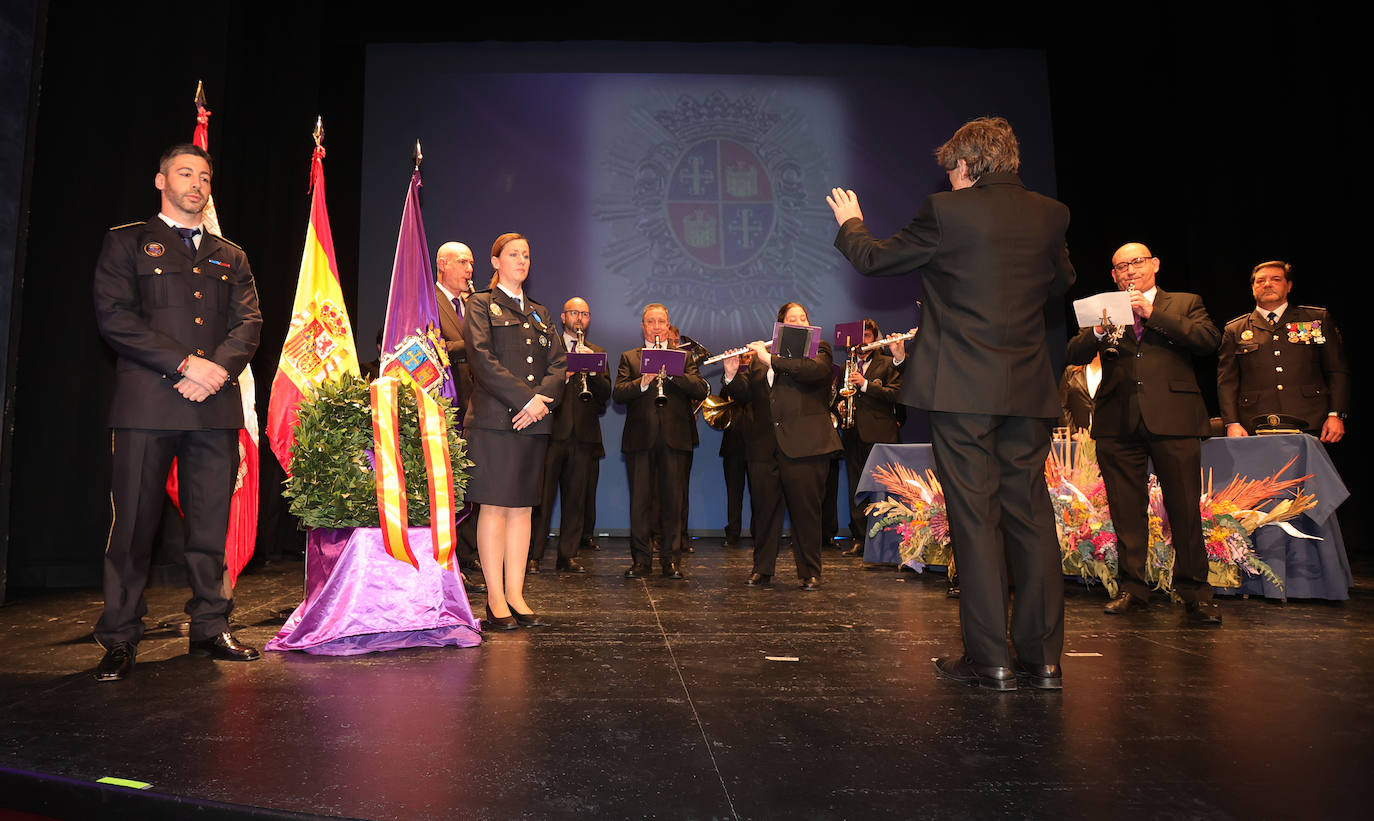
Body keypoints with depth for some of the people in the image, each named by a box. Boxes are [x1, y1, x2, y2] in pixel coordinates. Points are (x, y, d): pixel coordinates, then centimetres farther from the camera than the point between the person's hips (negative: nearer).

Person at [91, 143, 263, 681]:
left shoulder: (230, 257, 20)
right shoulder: (126, 243, 10)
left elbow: (249, 323, 10)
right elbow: (115, 316, -3)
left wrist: (217, 368, -9)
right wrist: (186, 365, -12)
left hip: (215, 404, 3)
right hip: (148, 403, -3)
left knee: (211, 525, 5)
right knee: (134, 524, 0)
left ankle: (210, 628, 14)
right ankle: (119, 640, 10)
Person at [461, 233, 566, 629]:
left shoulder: (540, 313, 21)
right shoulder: (481, 305, 4)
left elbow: (560, 361, 10)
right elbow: (482, 359, -10)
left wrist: (543, 398, -9)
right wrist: (526, 398, -16)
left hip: (534, 421, 5)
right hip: (493, 419, -5)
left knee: (522, 507, 6)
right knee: (494, 506, -4)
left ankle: (516, 594, 12)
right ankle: (495, 598, 3)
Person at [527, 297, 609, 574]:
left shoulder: (597, 352, 17)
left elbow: (606, 393, 5)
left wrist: (592, 369, -11)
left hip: (583, 434, 3)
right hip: (551, 430, -3)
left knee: (576, 497, 5)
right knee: (542, 495, -1)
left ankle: (568, 555, 13)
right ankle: (533, 555, 5)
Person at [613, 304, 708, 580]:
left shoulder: (684, 357, 14)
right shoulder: (629, 358, 13)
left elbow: (701, 391, -2)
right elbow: (617, 394, -3)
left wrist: (673, 372, -15)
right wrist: (643, 382, -20)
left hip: (675, 438, 0)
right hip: (640, 439, 0)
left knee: (673, 501, 3)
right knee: (639, 501, 3)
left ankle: (672, 560, 12)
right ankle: (641, 559, 13)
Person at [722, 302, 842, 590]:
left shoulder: (819, 349, 7)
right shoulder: (761, 357, 18)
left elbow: (814, 370, -16)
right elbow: (744, 394, 13)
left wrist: (771, 359, -15)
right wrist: (732, 376, -7)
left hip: (804, 445, -3)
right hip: (764, 446, 4)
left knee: (806, 510, 0)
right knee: (763, 510, 7)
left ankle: (810, 573, 10)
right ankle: (762, 569, 18)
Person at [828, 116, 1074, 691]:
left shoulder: (947, 211, -7)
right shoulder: (1050, 214, 8)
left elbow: (875, 260, 3)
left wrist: (850, 223, 23)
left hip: (962, 387, -5)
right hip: (1028, 388, 5)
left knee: (974, 515, 0)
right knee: (1030, 514, 9)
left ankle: (989, 659, 4)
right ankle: (1043, 657, 15)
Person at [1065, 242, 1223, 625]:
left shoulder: (1185, 303, 15)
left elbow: (1210, 339, -2)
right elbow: (1073, 355, 7)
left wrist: (1154, 313, -6)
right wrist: (1099, 332, -12)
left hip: (1172, 417, -1)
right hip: (1119, 422, 2)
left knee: (1184, 508, -2)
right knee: (1126, 510, 4)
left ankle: (1195, 592, 8)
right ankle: (1133, 589, 12)